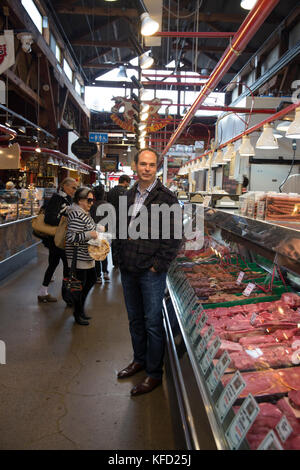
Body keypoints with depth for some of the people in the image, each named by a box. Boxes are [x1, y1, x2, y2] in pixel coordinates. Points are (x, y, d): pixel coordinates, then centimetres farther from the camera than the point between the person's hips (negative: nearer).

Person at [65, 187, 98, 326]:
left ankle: (80, 308, 35)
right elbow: (70, 237, -28)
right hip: (78, 257, -10)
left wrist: (96, 230, 13)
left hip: (87, 256, 10)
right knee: (80, 285, 2)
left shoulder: (85, 213, 11)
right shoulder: (77, 216, -22)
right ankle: (78, 314, 21)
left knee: (91, 279, 19)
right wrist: (89, 235, -25)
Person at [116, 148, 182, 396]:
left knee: (153, 322, 4)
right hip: (128, 269, 6)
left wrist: (159, 266, -13)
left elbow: (174, 238, -11)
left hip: (151, 272, -6)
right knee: (135, 319, 19)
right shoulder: (129, 195, 10)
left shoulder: (167, 198, -9)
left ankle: (154, 373, 20)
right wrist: (121, 257, 10)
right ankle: (139, 360, 38)